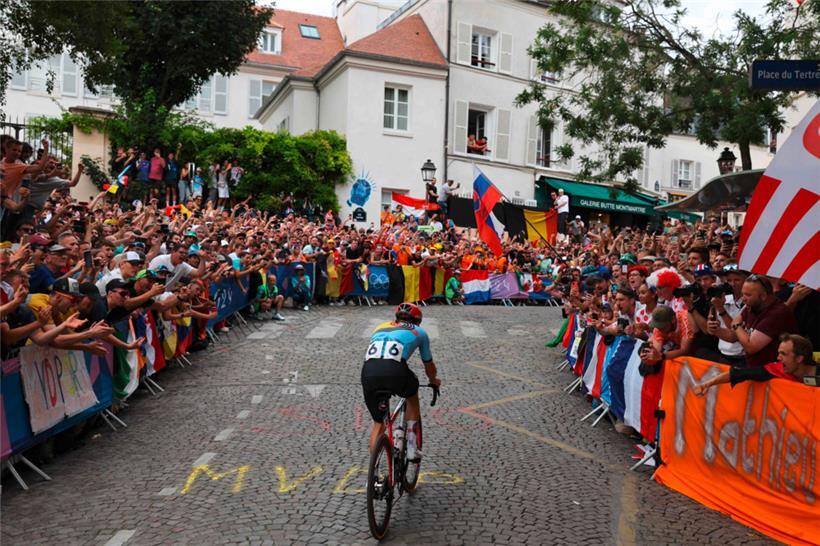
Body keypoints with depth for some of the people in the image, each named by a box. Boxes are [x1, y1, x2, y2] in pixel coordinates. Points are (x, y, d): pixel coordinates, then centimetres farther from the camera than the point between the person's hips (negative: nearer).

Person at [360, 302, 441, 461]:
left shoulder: (380, 327, 36)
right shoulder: (419, 332, 29)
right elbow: (429, 365, 40)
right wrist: (433, 380, 61)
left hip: (368, 372, 3)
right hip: (394, 371, -2)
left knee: (378, 423, 24)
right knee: (412, 394, 33)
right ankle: (412, 446, 28)